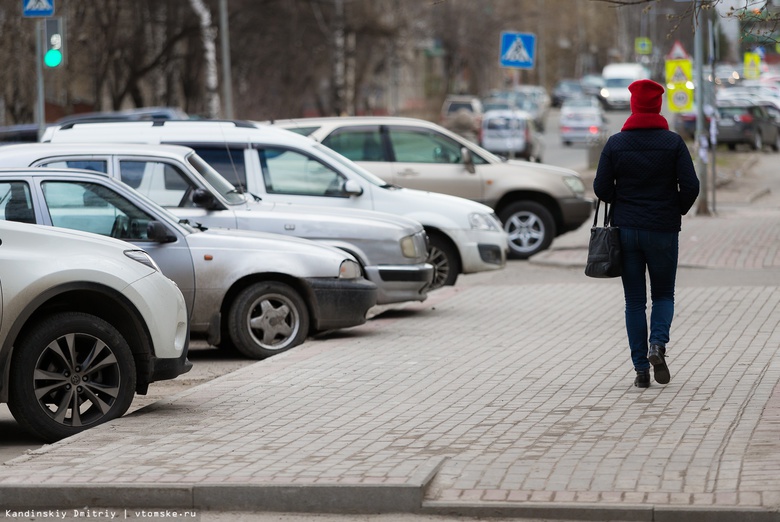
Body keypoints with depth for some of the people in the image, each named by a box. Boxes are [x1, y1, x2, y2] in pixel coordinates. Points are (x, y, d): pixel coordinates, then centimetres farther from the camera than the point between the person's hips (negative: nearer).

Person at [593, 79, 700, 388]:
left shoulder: (615, 143, -3)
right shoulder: (673, 142, -6)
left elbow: (601, 188, -4)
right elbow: (690, 186, -9)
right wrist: (679, 209, 11)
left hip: (626, 230, 1)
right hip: (663, 231, -1)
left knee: (634, 301, 7)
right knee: (663, 294, 14)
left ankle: (641, 368, 4)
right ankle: (658, 345, -13)